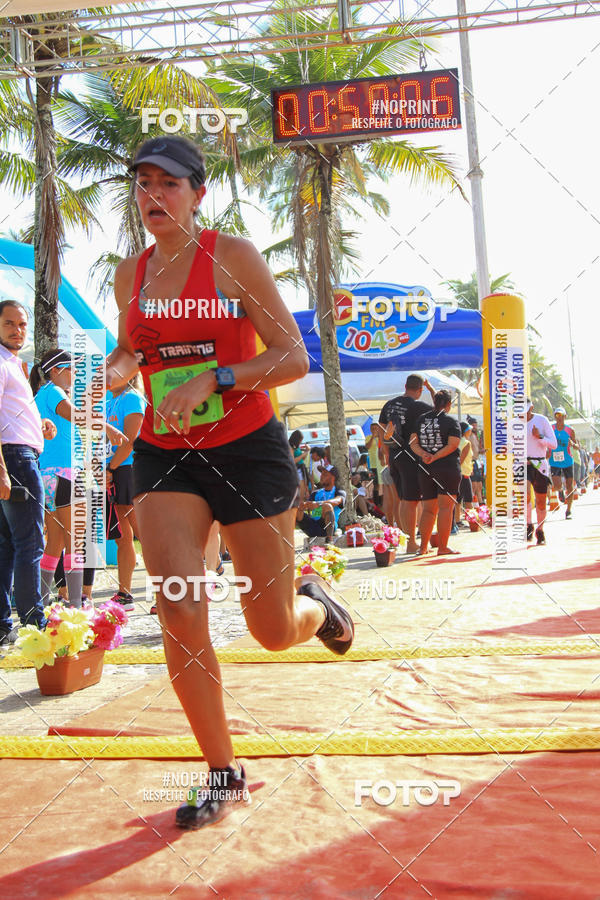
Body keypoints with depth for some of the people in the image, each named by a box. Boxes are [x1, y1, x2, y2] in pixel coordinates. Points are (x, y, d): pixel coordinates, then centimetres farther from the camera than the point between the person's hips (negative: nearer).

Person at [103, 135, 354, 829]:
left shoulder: (233, 256, -6)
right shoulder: (130, 274, 9)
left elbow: (293, 358, -10)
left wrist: (211, 380, -23)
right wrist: (116, 370, 0)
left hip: (247, 449, -3)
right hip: (164, 454, 4)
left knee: (275, 631, 2)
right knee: (178, 609, -12)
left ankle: (313, 602, 42)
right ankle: (223, 773, 8)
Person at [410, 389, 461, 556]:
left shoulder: (421, 419, 9)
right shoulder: (451, 421, -4)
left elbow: (413, 443, 3)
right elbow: (452, 445, -15)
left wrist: (424, 455, -11)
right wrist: (435, 457, -16)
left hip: (425, 468, 5)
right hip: (447, 467, -5)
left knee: (428, 508, 11)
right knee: (446, 507, -3)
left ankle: (423, 546, 10)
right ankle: (442, 547, -5)